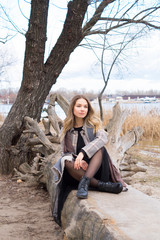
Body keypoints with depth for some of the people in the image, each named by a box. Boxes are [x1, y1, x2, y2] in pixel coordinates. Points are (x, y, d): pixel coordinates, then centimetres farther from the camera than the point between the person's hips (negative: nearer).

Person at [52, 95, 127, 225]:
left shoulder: (94, 123, 4)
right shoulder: (67, 129, 9)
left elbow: (103, 138, -16)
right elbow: (65, 152, 5)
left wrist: (83, 153, -29)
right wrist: (78, 160, -18)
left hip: (96, 167, -1)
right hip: (78, 169, 1)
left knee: (99, 148, -28)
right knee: (67, 163, -31)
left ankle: (84, 182, -45)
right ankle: (102, 185, -37)